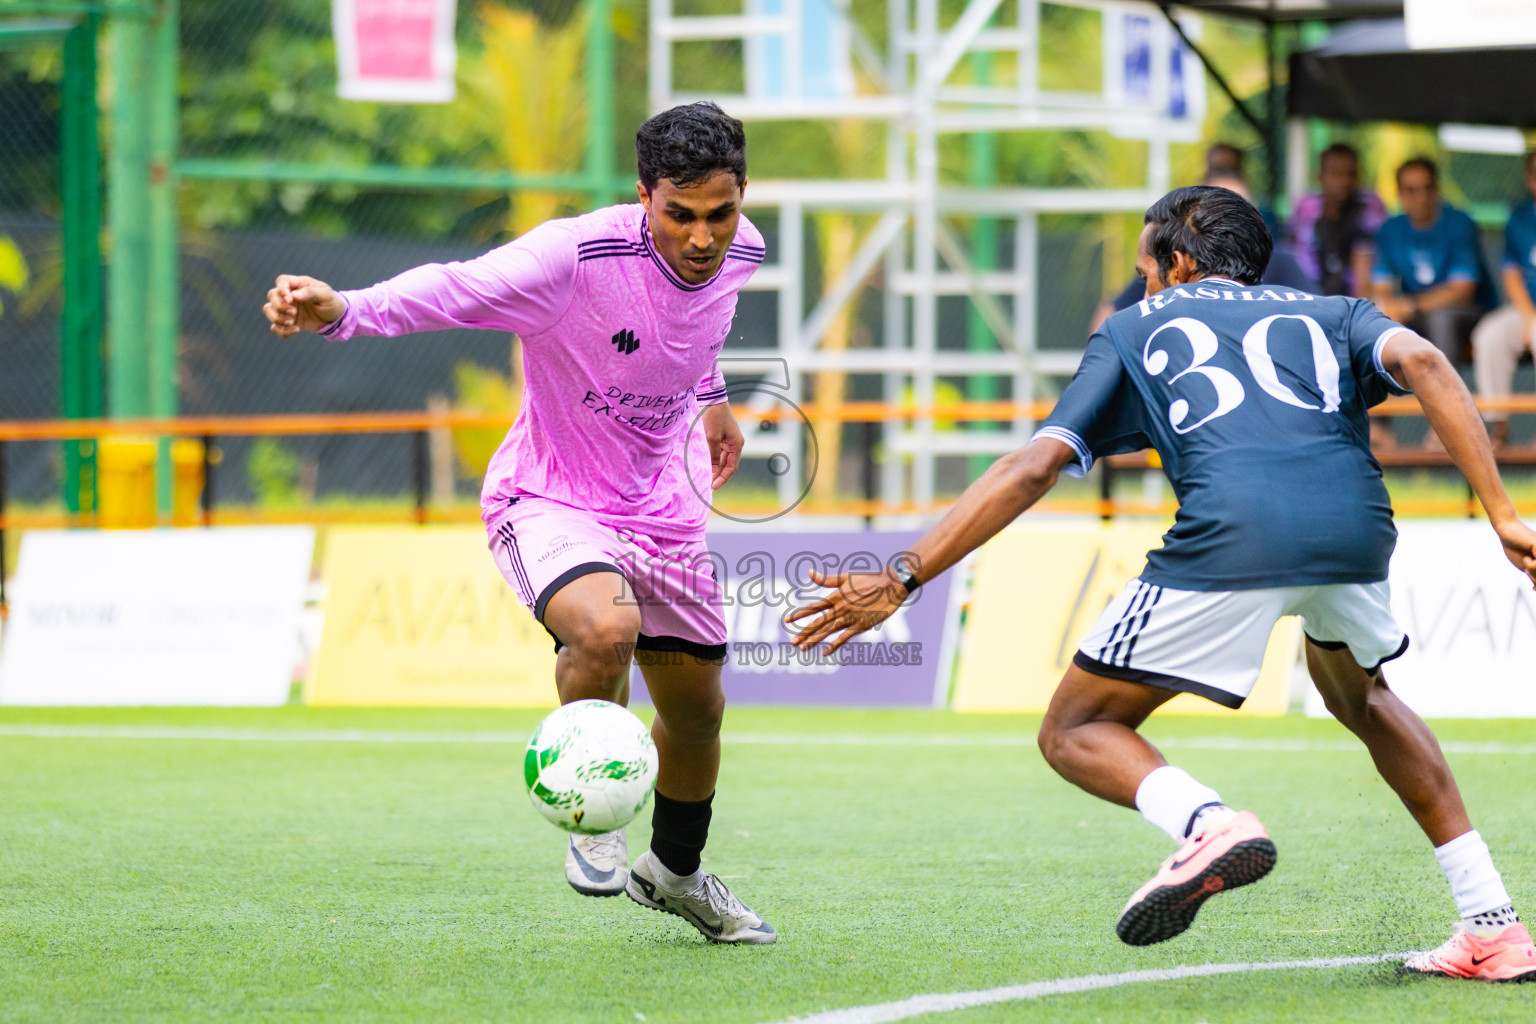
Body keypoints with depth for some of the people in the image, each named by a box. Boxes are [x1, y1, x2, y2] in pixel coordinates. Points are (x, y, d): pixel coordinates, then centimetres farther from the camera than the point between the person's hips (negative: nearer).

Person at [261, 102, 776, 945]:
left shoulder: (738, 252, -9)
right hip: (548, 502, -6)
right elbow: (454, 288, -44)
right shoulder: (578, 256, -31)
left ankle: (675, 871, 47)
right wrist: (343, 310, -61)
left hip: (660, 508, 6)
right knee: (606, 629, -36)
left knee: (696, 708, 17)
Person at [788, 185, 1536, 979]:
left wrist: (902, 579, 18)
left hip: (1231, 540, -3)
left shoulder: (1136, 331, 28)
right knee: (1359, 696, 35)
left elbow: (1034, 468, 17)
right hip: (1354, 523, 4)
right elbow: (1421, 362, 8)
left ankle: (1209, 823, -19)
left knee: (1076, 734, 13)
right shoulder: (1331, 316, 31)